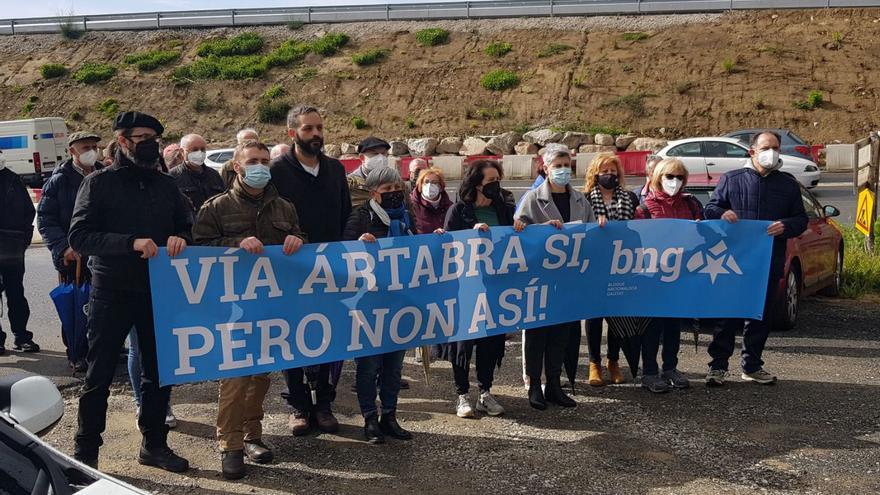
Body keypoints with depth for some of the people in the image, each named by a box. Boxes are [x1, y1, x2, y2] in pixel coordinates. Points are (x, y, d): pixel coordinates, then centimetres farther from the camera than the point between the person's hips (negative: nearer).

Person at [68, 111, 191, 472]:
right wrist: (131, 242, -25)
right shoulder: (99, 183, -4)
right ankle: (85, 450, 18)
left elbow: (188, 225, 14)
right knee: (99, 375, 4)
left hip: (158, 291, 4)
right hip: (111, 292, -4)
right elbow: (79, 237, -12)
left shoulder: (165, 184, 9)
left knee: (159, 372, 11)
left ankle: (154, 444, 26)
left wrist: (181, 238, -10)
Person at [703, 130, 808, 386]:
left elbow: (801, 219, 13)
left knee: (760, 316, 10)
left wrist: (786, 226, -10)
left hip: (769, 262, 3)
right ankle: (718, 365, 6)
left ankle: (752, 365, 22)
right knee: (728, 314, -2)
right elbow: (710, 208, 8)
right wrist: (722, 214, -15)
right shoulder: (731, 179, 5)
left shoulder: (788, 184, 12)